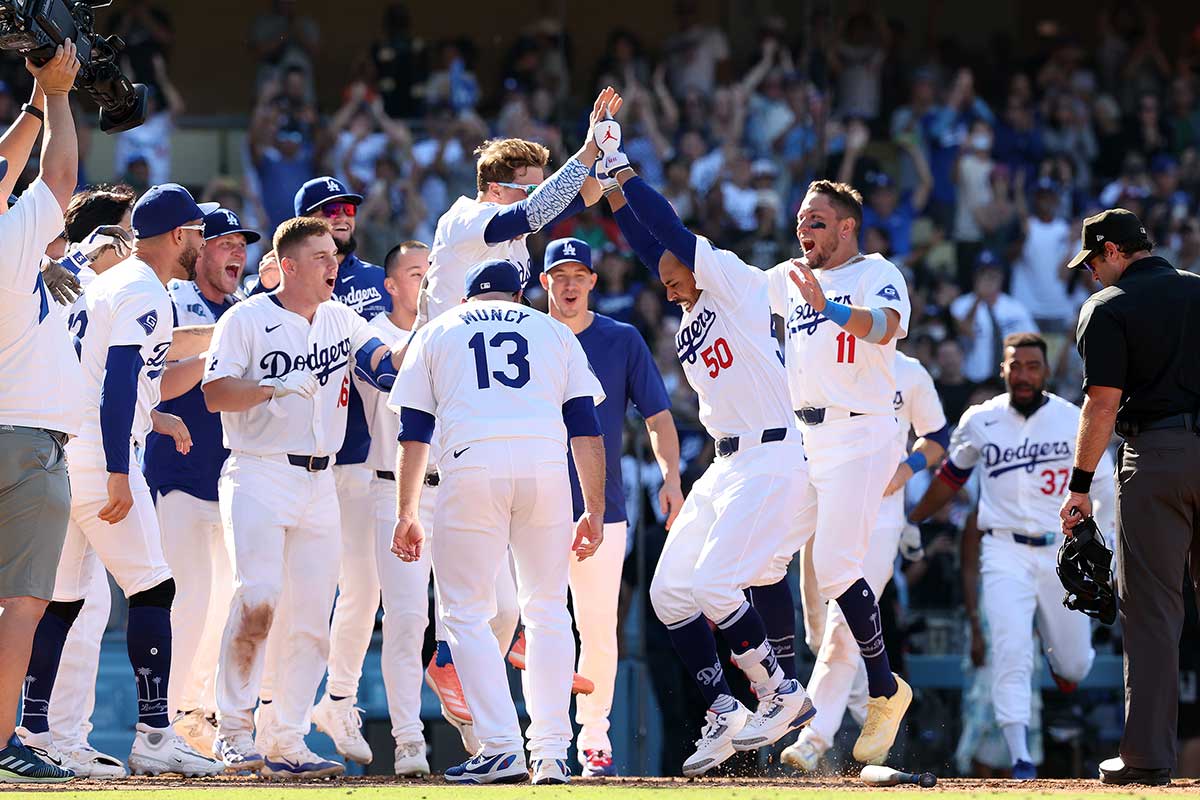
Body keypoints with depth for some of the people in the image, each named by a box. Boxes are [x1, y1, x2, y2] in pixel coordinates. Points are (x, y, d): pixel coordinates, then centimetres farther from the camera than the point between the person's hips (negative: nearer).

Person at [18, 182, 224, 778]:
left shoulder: (107, 283, 19)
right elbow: (117, 386, -19)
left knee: (61, 599, 9)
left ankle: (34, 733, 7)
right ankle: (154, 736, -12)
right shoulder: (145, 292, -10)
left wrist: (154, 419, 31)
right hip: (100, 460, -9)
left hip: (63, 458, 9)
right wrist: (119, 476, -23)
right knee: (152, 589, -7)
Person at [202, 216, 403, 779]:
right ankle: (233, 728, -11)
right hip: (258, 474, -6)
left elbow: (385, 364, 3)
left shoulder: (342, 320, 13)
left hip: (319, 482, 6)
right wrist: (276, 387, -22)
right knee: (258, 597, -21)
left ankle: (288, 744, 7)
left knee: (311, 616, 2)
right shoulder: (246, 319, -3)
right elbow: (215, 394, -9)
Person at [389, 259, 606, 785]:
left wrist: (407, 516, 18)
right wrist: (595, 510, 16)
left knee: (465, 613, 4)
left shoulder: (436, 333, 23)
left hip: (472, 466, -2)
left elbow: (413, 433, 16)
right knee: (547, 612, 12)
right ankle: (552, 753, 6)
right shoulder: (553, 331, 25)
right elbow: (585, 428, 16)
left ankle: (501, 749, -7)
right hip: (546, 464, 2)